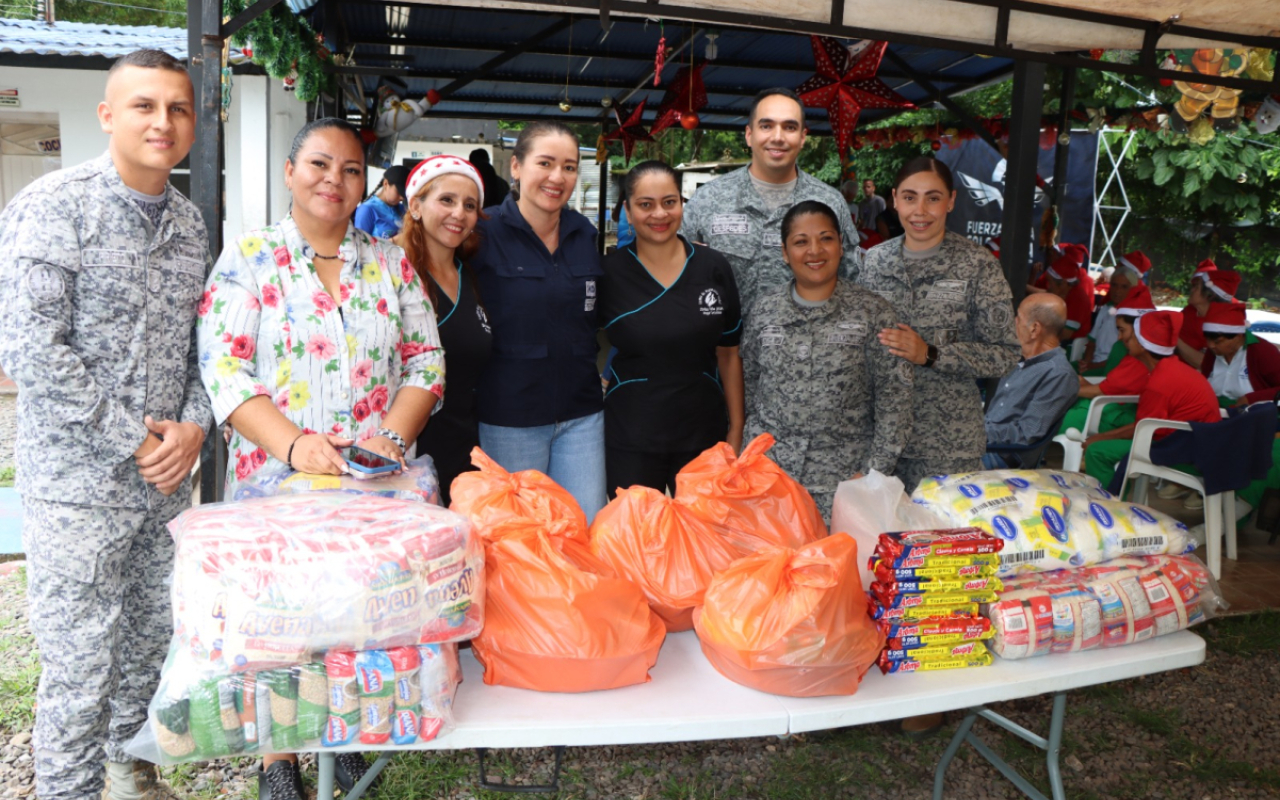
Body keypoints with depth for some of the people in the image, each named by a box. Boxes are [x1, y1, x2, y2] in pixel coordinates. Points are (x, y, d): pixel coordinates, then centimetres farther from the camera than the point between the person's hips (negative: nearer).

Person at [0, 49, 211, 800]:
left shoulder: (190, 222, 8)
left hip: (167, 479, 6)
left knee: (150, 639, 18)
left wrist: (193, 427, -5)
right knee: (81, 661, 2)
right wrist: (133, 442, -15)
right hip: (77, 483, -6)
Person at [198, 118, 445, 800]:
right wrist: (293, 442, -22)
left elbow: (424, 361, 6)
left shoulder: (391, 263, 9)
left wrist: (393, 436, -10)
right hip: (278, 479, -2)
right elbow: (223, 369, -8)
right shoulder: (248, 259, 0)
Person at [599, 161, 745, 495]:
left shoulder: (714, 267, -1)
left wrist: (736, 429, 5)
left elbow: (728, 354, 6)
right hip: (630, 441, -1)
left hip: (703, 434, 2)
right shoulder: (608, 272, -5)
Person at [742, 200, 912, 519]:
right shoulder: (764, 309, 6)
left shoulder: (872, 313, -2)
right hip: (769, 471, 2)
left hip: (844, 477, -2)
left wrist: (875, 472, -7)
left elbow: (894, 396, -3)